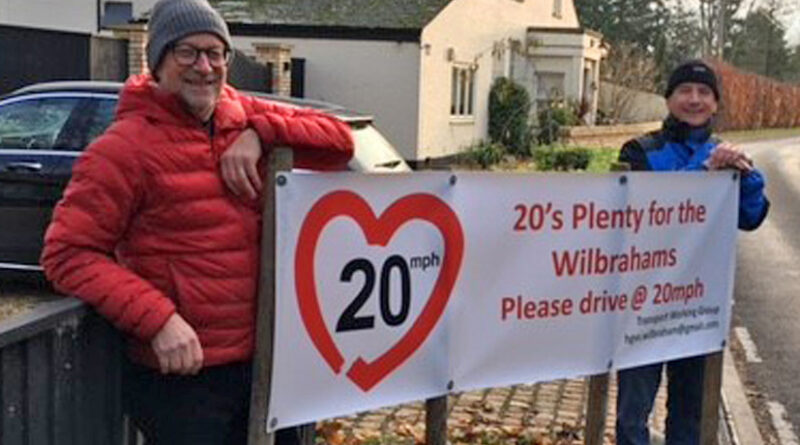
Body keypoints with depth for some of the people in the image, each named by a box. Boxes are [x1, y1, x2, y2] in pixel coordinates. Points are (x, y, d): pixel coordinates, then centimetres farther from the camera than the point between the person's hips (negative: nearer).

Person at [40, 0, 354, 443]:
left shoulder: (244, 117, 5)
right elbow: (68, 253, -15)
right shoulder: (125, 147, -11)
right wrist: (158, 318, -24)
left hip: (266, 361, 6)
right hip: (182, 374, -6)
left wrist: (260, 133, -12)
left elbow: (339, 140, 4)